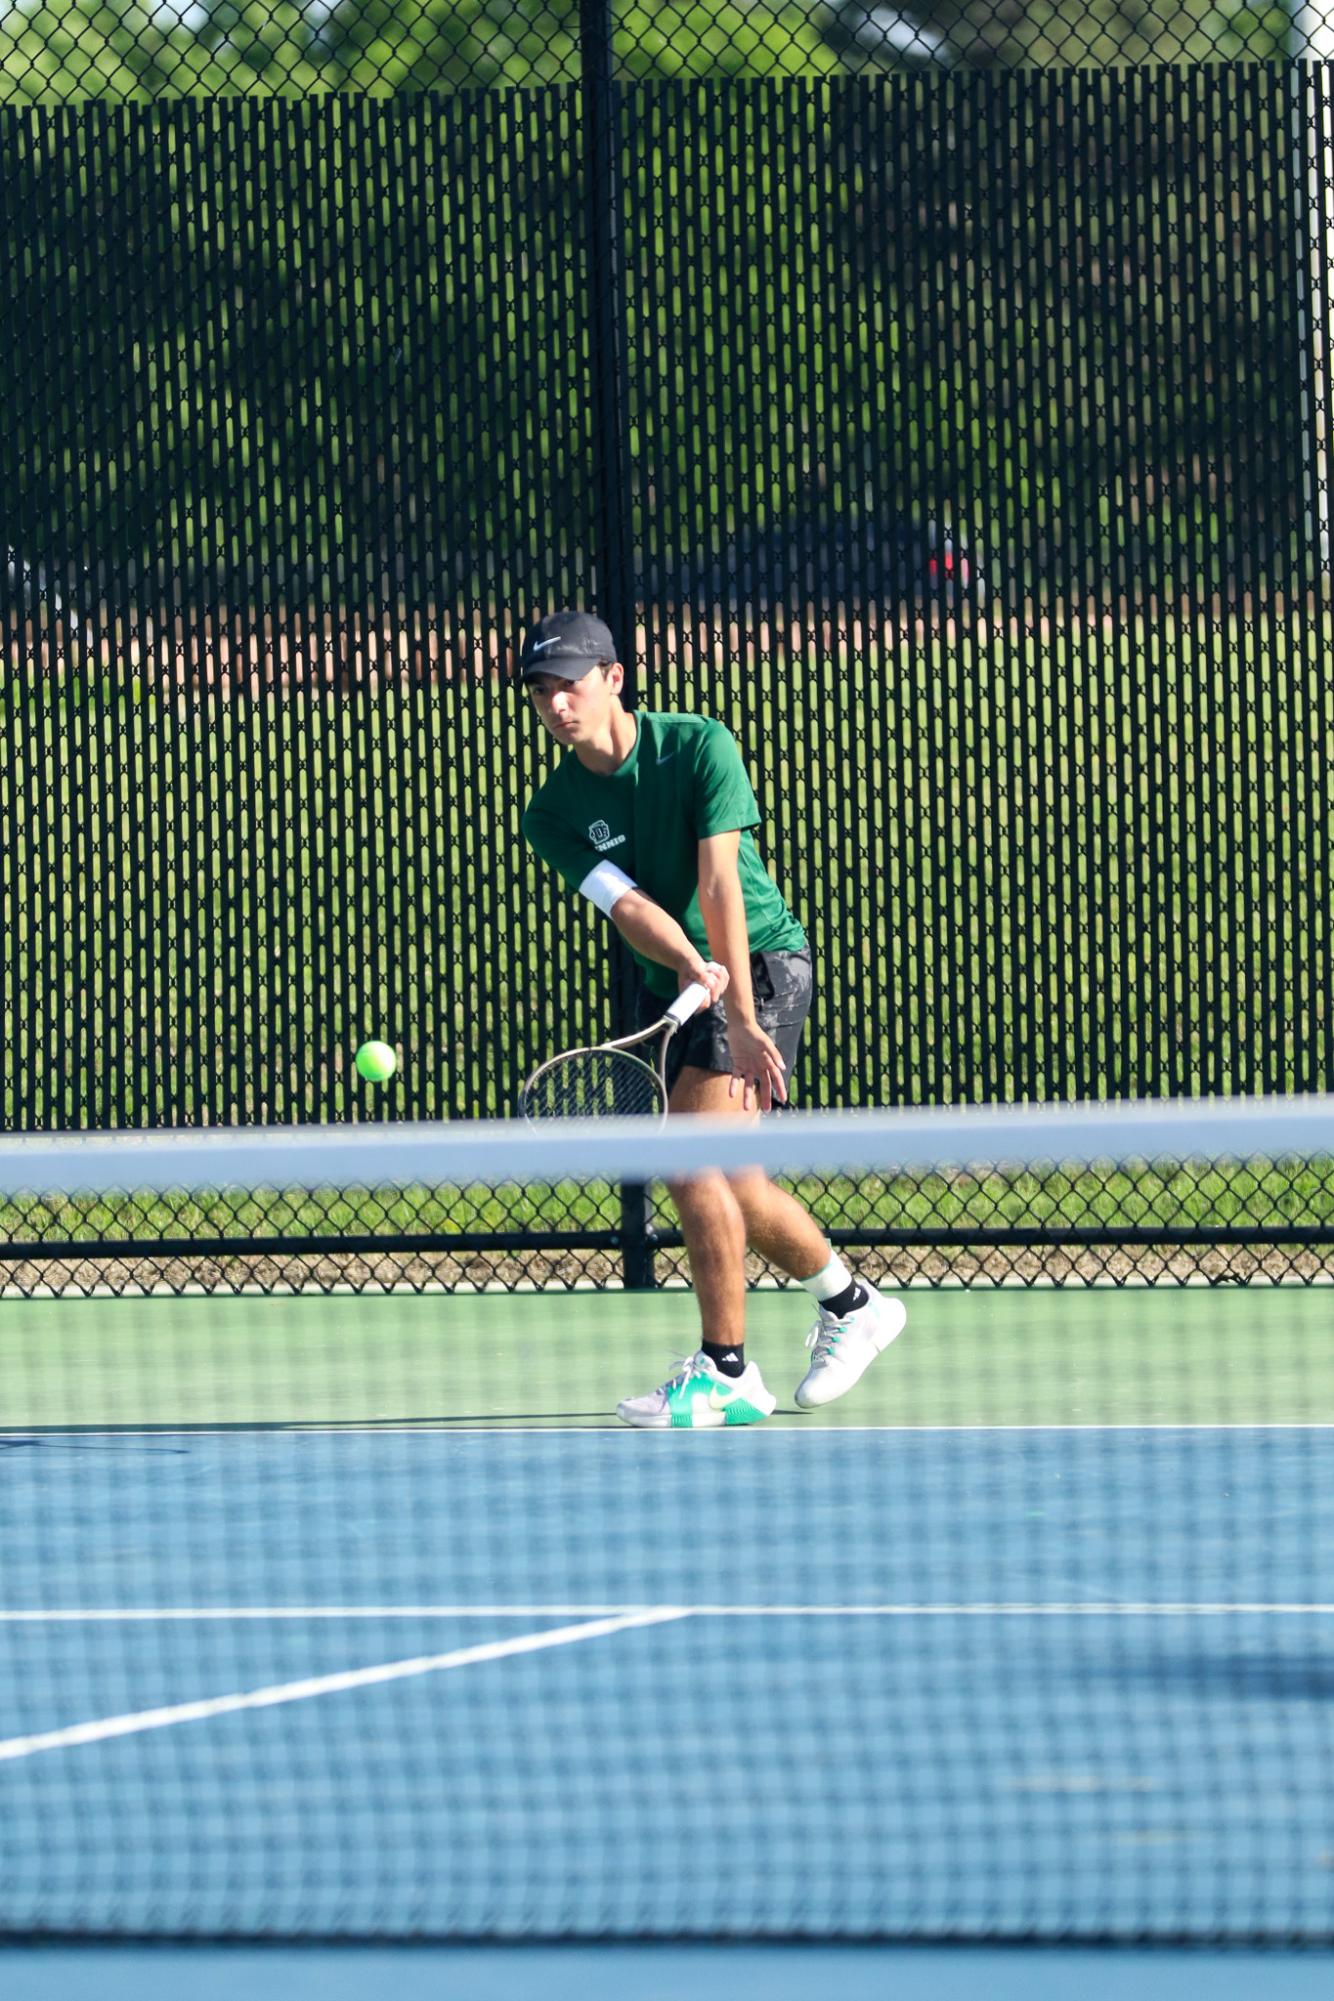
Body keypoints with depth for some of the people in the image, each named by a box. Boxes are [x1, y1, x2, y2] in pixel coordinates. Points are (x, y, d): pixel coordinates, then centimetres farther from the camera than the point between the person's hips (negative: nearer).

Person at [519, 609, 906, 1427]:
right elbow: (629, 905, -16)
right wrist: (692, 968, -37)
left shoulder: (700, 746, -13)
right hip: (673, 984, 6)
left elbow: (719, 881, -20)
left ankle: (726, 1373, -15)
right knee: (733, 1185, 8)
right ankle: (851, 1305, 33)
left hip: (764, 960, -6)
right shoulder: (554, 814, -3)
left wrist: (743, 1020, -26)